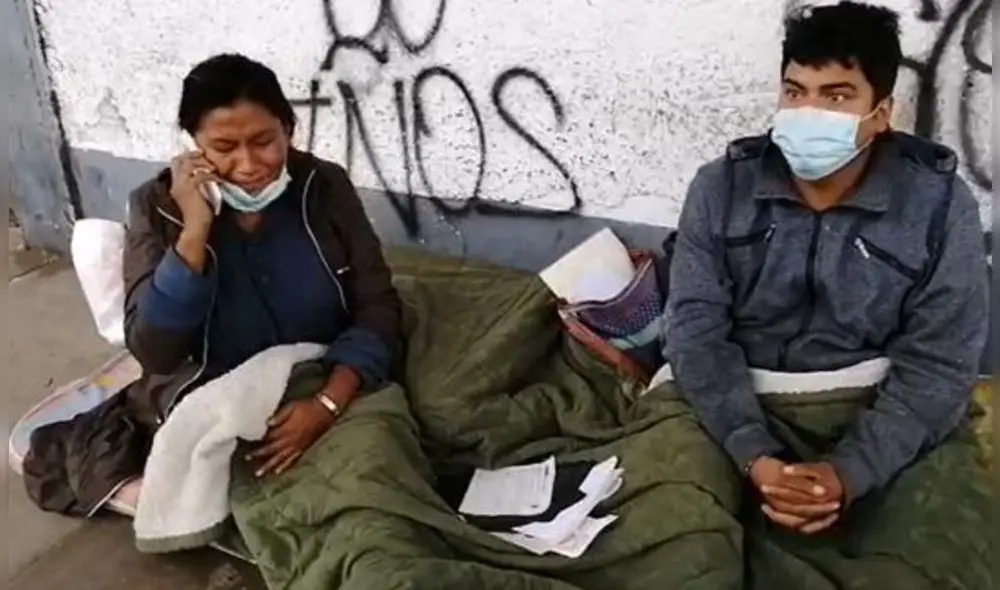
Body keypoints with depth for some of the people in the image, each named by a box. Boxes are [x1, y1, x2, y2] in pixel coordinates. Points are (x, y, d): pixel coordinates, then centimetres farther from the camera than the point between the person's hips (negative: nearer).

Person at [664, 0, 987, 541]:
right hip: (735, 411, 1)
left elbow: (937, 366, -10)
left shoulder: (941, 206, -7)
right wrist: (755, 457, -24)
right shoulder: (721, 187, -4)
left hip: (870, 420, 0)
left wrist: (849, 472, -24)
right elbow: (696, 330, -10)